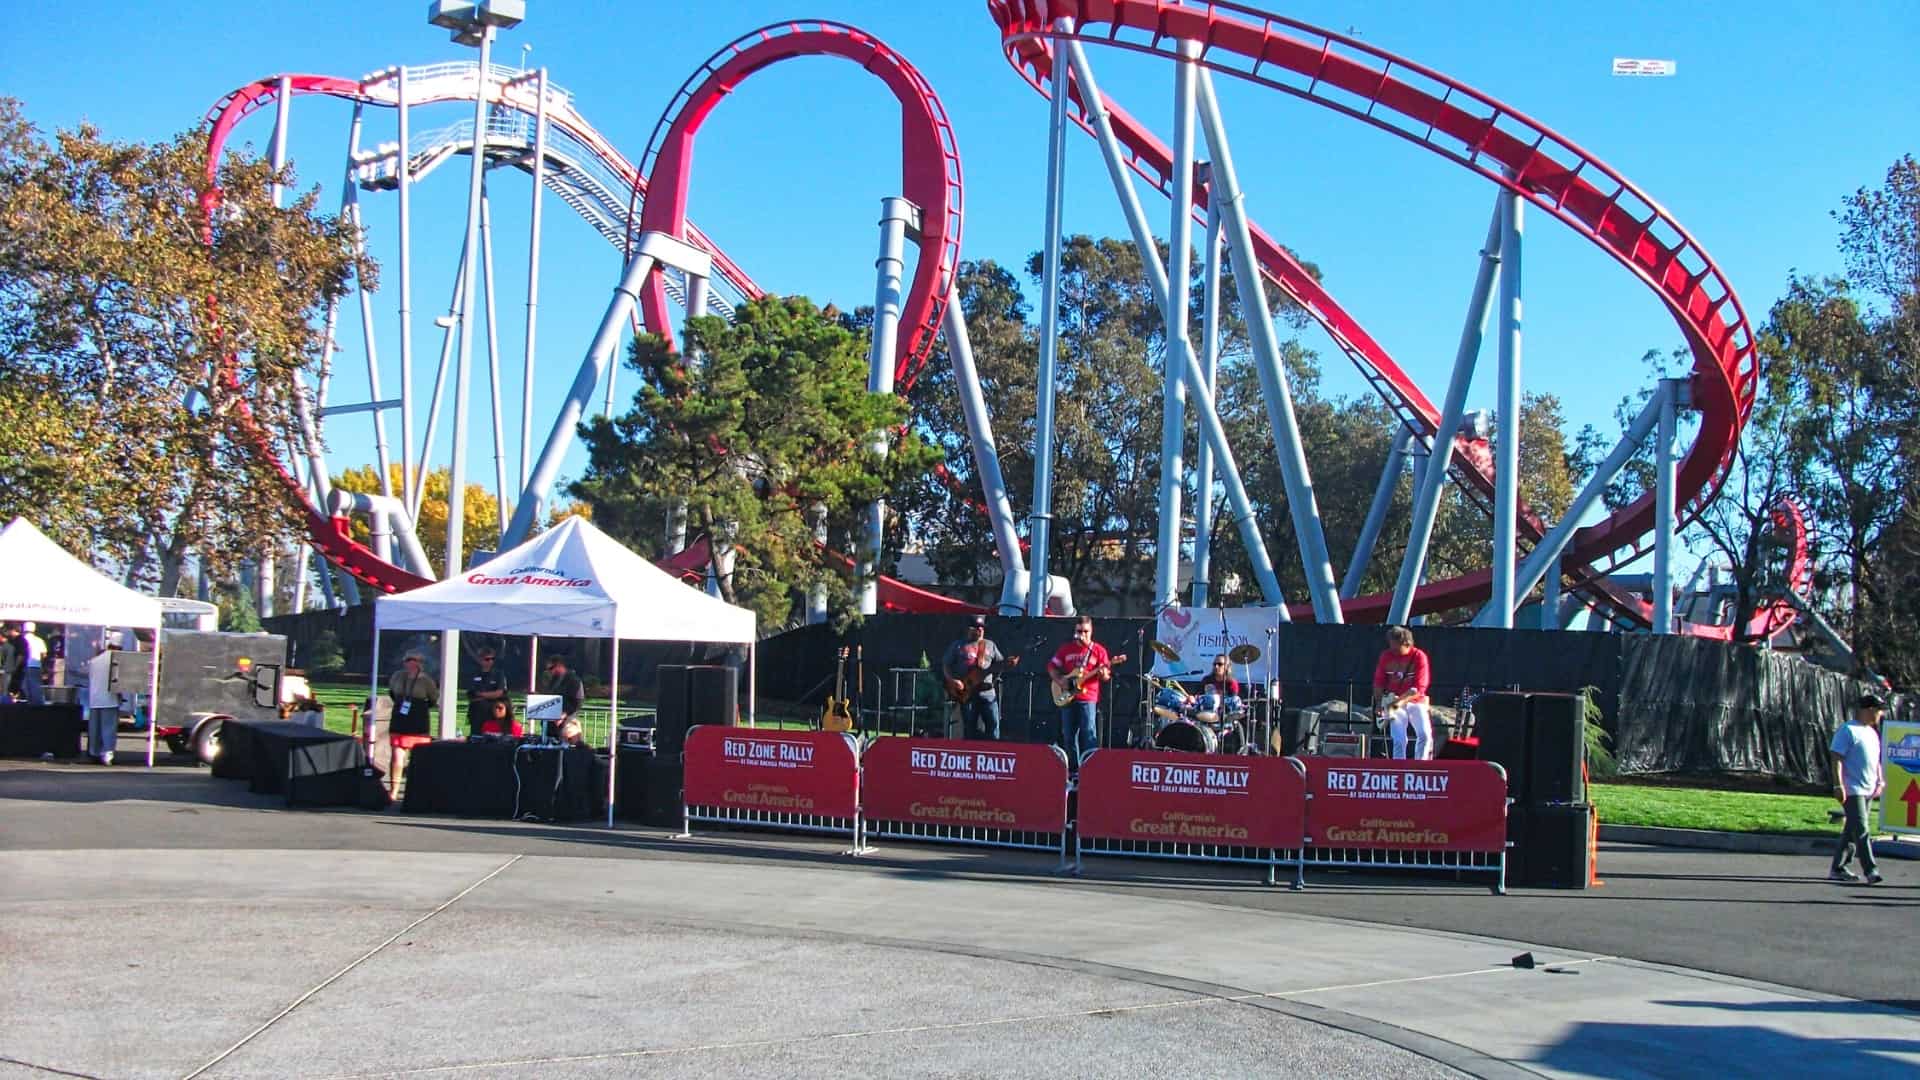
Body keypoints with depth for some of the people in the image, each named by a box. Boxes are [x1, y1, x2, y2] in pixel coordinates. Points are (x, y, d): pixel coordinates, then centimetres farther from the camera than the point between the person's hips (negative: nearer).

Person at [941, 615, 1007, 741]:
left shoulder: (990, 645, 16)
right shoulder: (957, 646, 8)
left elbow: (1000, 662, 15)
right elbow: (945, 665, 8)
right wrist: (952, 681, -7)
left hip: (987, 691, 2)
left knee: (993, 725, -6)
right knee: (970, 729, 1)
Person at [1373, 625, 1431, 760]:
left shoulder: (1419, 657, -8)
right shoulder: (1386, 656, 0)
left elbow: (1419, 688, -14)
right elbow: (1378, 682, 9)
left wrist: (1400, 700, -25)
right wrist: (1380, 703, -3)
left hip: (1416, 702, -1)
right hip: (1394, 704, 1)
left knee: (1425, 735, -18)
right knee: (1400, 740, -11)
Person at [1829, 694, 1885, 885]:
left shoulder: (1872, 732, 17)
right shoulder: (1848, 730, -10)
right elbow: (1837, 759, -15)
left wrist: (1880, 780, 16)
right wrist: (1838, 786, -20)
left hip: (1868, 790, 9)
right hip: (1852, 790, -9)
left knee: (1852, 830, 10)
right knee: (1861, 831, -12)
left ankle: (1838, 869, 16)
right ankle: (1871, 870, -15)